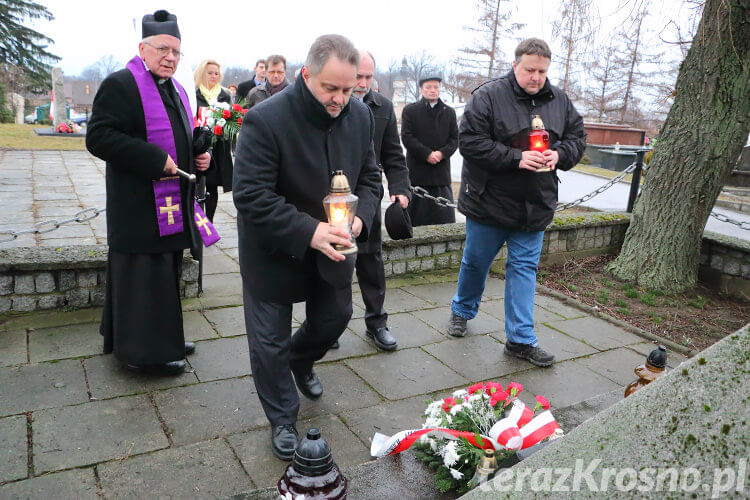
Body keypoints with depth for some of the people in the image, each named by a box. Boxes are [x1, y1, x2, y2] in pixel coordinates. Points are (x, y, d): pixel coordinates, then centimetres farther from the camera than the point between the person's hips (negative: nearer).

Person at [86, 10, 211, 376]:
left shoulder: (176, 91, 17)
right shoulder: (120, 85, -11)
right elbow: (98, 137, -18)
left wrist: (199, 155, 5)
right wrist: (155, 160, -24)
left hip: (173, 203, 9)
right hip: (139, 205, -9)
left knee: (166, 274, 17)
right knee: (144, 275, -2)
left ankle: (164, 338, 31)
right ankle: (147, 352, 11)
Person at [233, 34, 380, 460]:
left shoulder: (361, 115, -6)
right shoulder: (266, 120, -26)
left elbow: (369, 177, 4)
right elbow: (251, 195, -27)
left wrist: (360, 217, -17)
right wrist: (308, 231, -36)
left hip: (331, 246, 5)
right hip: (273, 252, -5)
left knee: (335, 318, 21)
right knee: (271, 344, 6)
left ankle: (301, 362, 54)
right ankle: (283, 420, 29)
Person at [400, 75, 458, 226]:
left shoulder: (449, 112, 14)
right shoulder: (410, 110, 5)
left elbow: (455, 138, 8)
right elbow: (407, 137, -5)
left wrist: (442, 153, -11)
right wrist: (427, 154, -14)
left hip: (441, 173, 3)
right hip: (417, 172, -2)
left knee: (444, 215, 3)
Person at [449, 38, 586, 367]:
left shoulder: (560, 102, 6)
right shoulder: (488, 96, -11)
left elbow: (577, 138, 13)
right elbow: (470, 141, -18)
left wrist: (559, 155, -10)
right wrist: (516, 158, -25)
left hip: (534, 206, 4)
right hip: (489, 202, -4)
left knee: (525, 267, 5)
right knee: (476, 262, 12)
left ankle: (520, 339, 12)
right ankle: (462, 310, 39)